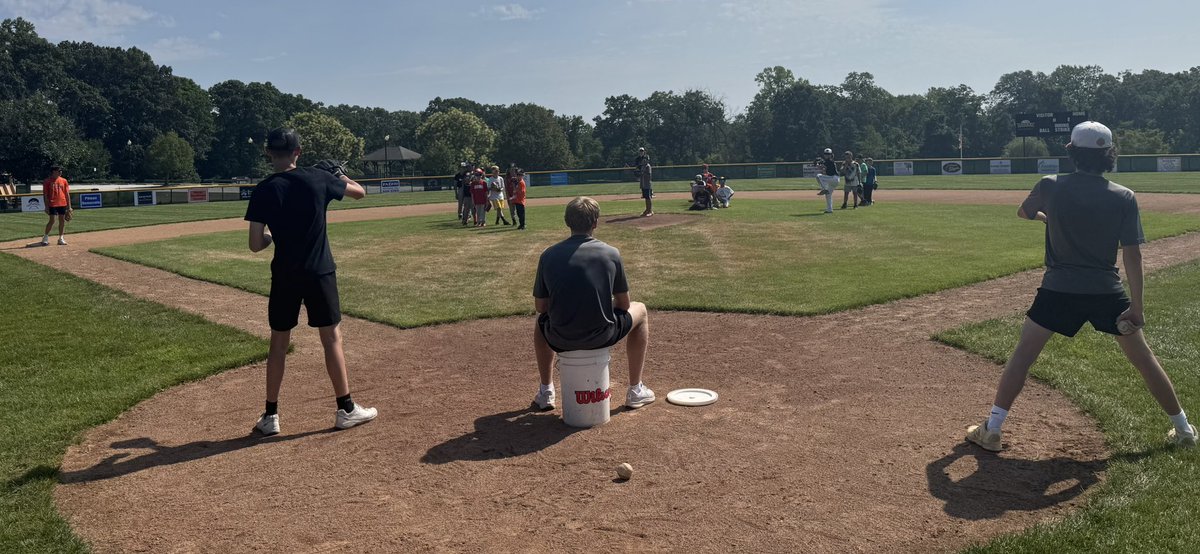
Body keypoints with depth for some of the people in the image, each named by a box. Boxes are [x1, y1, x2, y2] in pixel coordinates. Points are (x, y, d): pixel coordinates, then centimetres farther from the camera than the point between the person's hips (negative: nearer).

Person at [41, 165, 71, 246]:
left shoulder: (63, 181, 9)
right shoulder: (47, 181, -2)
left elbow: (67, 194, 10)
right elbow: (45, 195, -3)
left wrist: (69, 207, 6)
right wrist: (46, 207, -8)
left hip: (63, 204, 4)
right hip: (52, 204, -4)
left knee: (62, 220, 6)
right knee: (52, 221, -5)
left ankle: (61, 238, 14)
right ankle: (45, 238, 7)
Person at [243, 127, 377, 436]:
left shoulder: (263, 191, -5)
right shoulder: (319, 179, -5)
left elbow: (256, 245, -7)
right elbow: (360, 192, 11)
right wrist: (339, 174, 27)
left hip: (284, 276, 1)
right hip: (319, 272, -1)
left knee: (278, 343, 11)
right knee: (331, 338, 7)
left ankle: (270, 416, 17)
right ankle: (346, 410, 13)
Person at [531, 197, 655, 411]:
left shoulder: (548, 255, -2)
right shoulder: (611, 253, -5)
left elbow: (540, 307, 6)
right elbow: (623, 304, 3)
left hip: (560, 339, 2)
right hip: (601, 337, -2)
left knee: (541, 319, 38)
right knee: (640, 310, 27)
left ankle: (545, 392, 38)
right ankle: (636, 390, 29)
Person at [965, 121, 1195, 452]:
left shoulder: (1051, 187, -7)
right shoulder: (1124, 198, -6)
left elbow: (1023, 212, 15)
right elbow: (1132, 254, -8)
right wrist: (1137, 306, -4)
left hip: (1059, 291, -1)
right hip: (1107, 293, 2)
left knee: (1022, 356, 5)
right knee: (1144, 359, 17)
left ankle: (992, 431, 3)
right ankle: (1183, 429, 29)